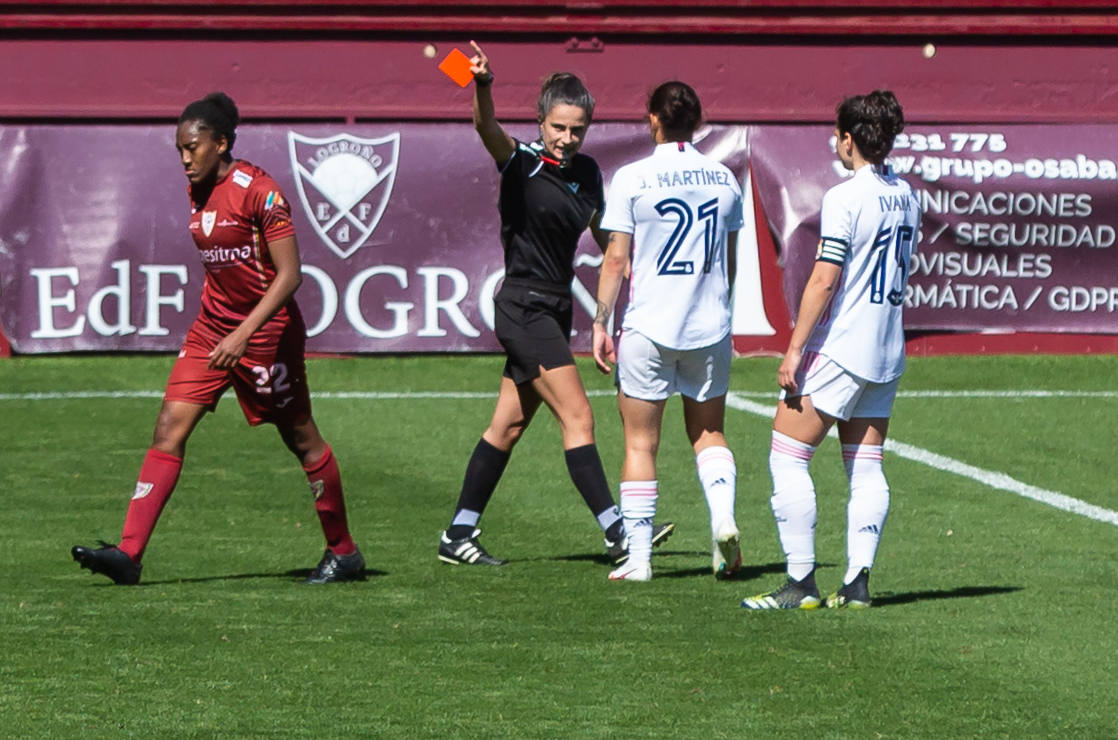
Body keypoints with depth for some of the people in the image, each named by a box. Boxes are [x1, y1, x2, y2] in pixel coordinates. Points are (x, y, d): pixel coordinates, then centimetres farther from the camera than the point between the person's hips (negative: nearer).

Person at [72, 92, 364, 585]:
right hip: (212, 327, 7)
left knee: (301, 439, 5)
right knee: (169, 428, -6)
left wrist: (243, 334, -26)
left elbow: (289, 274, -19)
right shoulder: (199, 191, 6)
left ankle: (343, 553, 20)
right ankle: (128, 553, -12)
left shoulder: (258, 191, -16)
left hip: (265, 331, -7)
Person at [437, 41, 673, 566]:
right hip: (523, 308, -7)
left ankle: (458, 535, 17)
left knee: (509, 426, 10)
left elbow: (604, 234, 23)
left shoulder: (586, 172, 8)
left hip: (553, 311, 7)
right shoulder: (522, 162, -12)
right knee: (577, 416, -11)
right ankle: (615, 532, -12)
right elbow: (488, 130, -33)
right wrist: (482, 86, -51)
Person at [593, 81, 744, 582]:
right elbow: (728, 262, 12)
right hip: (711, 327, 3)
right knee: (709, 433, 17)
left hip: (648, 328, -3)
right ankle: (723, 518, -7)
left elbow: (616, 259, -8)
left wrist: (601, 322, -2)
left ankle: (638, 556, 3)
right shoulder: (724, 179, 4)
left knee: (641, 443, 5)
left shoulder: (633, 179, -7)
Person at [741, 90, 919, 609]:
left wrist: (794, 349, -14)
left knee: (786, 458, -1)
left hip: (837, 351, -8)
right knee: (865, 468, 9)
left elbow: (823, 280, -17)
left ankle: (801, 583, -5)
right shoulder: (906, 197, 9)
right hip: (886, 352, 8)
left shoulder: (844, 198, -15)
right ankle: (857, 582, 4)